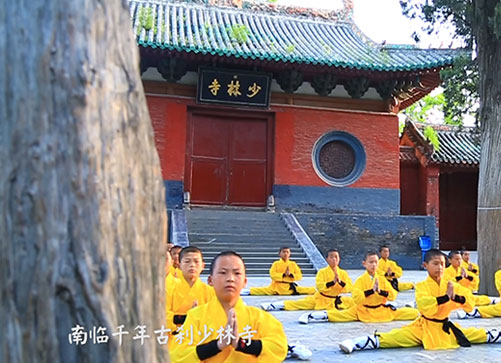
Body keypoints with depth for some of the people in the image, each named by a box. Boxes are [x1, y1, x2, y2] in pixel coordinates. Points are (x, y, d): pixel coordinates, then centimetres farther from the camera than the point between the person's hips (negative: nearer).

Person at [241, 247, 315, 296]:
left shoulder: (293, 264, 7)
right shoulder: (276, 263, 1)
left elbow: (299, 276, 4)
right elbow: (272, 275, -10)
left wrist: (291, 275, -13)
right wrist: (283, 274, -17)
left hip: (290, 287, 2)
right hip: (277, 287, -2)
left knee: (312, 290, -7)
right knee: (263, 290, -25)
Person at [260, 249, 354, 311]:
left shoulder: (343, 273, 1)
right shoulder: (322, 272, -7)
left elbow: (349, 288, -6)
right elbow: (320, 287, -19)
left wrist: (340, 282, -22)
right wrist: (332, 282, -28)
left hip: (336, 300, 4)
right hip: (320, 299, -4)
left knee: (351, 301, -20)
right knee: (299, 303, -19)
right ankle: (274, 305, -22)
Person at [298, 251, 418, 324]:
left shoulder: (382, 280, 5)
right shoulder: (360, 280, -6)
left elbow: (393, 296, -3)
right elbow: (356, 298, -17)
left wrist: (380, 291, -19)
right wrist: (371, 291, -25)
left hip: (382, 311, 4)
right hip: (363, 311, -3)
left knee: (414, 313, -1)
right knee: (340, 315, -26)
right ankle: (312, 316, -20)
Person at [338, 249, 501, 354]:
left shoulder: (450, 284, 3)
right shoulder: (421, 286, -11)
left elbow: (470, 300, 0)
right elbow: (425, 305, -28)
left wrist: (456, 297, -20)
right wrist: (446, 297, -31)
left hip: (447, 327, 5)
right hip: (425, 328, -5)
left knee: (480, 334, 12)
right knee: (393, 337, -25)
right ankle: (354, 343, -35)